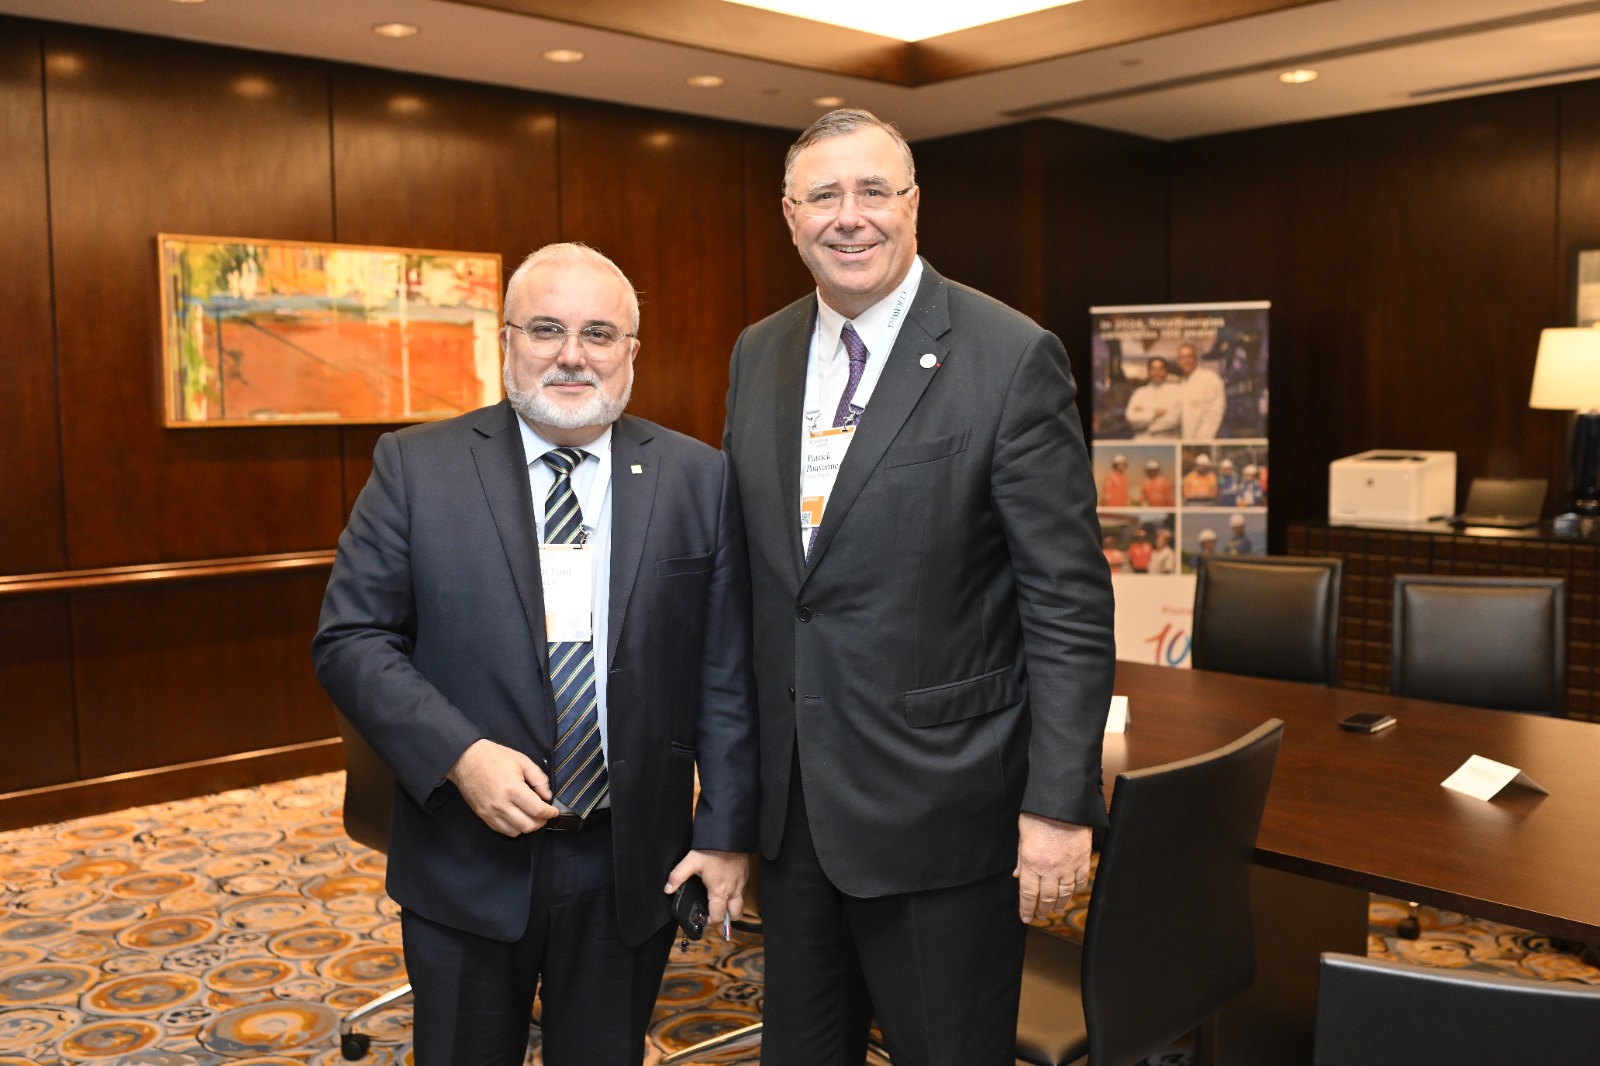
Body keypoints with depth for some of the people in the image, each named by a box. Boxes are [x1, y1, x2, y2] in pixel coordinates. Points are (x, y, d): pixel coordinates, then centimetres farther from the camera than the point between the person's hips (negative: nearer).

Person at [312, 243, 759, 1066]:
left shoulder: (698, 480, 0)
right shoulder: (415, 468, -3)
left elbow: (727, 673, 0)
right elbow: (349, 640, -5)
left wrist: (727, 830, -2)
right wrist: (459, 754, -17)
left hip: (631, 868, 1)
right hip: (468, 864, 0)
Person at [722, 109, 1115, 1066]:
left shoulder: (1012, 358, -12)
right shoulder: (759, 355, 7)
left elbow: (1068, 602, -13)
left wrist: (1061, 805, -16)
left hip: (939, 802, -5)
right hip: (791, 800, 6)